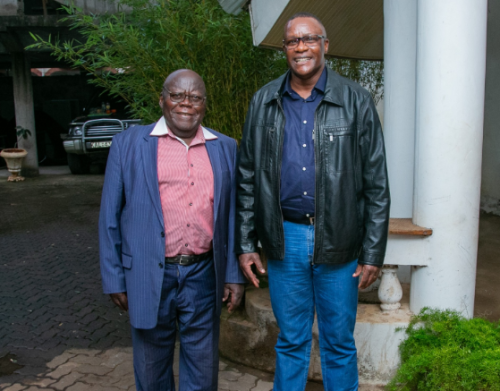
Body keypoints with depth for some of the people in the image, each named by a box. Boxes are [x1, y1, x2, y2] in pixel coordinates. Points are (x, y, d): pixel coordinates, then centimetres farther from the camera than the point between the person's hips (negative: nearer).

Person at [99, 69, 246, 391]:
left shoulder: (225, 148, 7)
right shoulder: (129, 144, 0)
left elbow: (232, 216, 8)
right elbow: (110, 217, 1)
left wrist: (234, 275, 4)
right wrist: (114, 279, 0)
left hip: (204, 276, 2)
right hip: (149, 277, -1)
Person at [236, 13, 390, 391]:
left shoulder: (356, 100, -2)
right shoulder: (264, 101, 5)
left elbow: (376, 183, -1)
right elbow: (247, 178, 8)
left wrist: (374, 253, -4)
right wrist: (245, 244, 5)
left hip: (338, 241, -1)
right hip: (284, 239, 2)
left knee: (339, 344, 12)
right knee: (291, 342, 14)